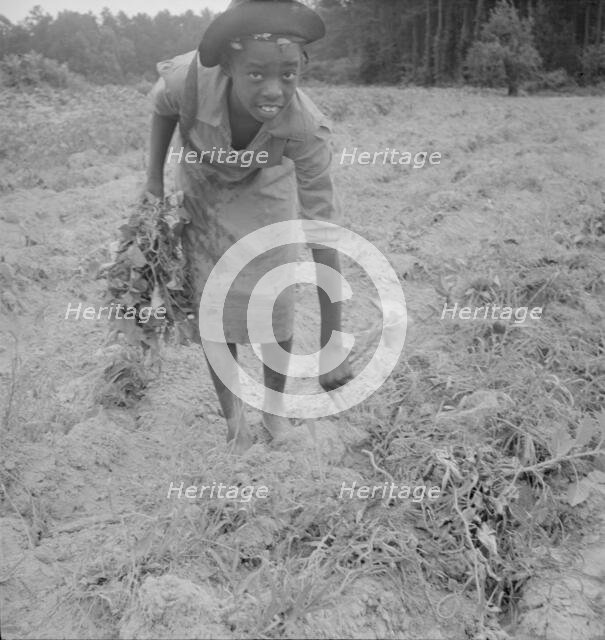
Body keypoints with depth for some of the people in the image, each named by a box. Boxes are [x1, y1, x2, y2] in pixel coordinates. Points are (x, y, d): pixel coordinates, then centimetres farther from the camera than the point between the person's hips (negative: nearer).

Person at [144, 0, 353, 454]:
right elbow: (163, 108, -10)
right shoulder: (190, 77, -38)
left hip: (266, 193, 0)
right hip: (200, 191, 1)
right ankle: (232, 414, 22)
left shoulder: (308, 130, -38)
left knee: (275, 309, 0)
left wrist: (332, 345, -35)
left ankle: (274, 408, 26)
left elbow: (323, 238, -35)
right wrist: (155, 178, -5)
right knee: (214, 311, 1)